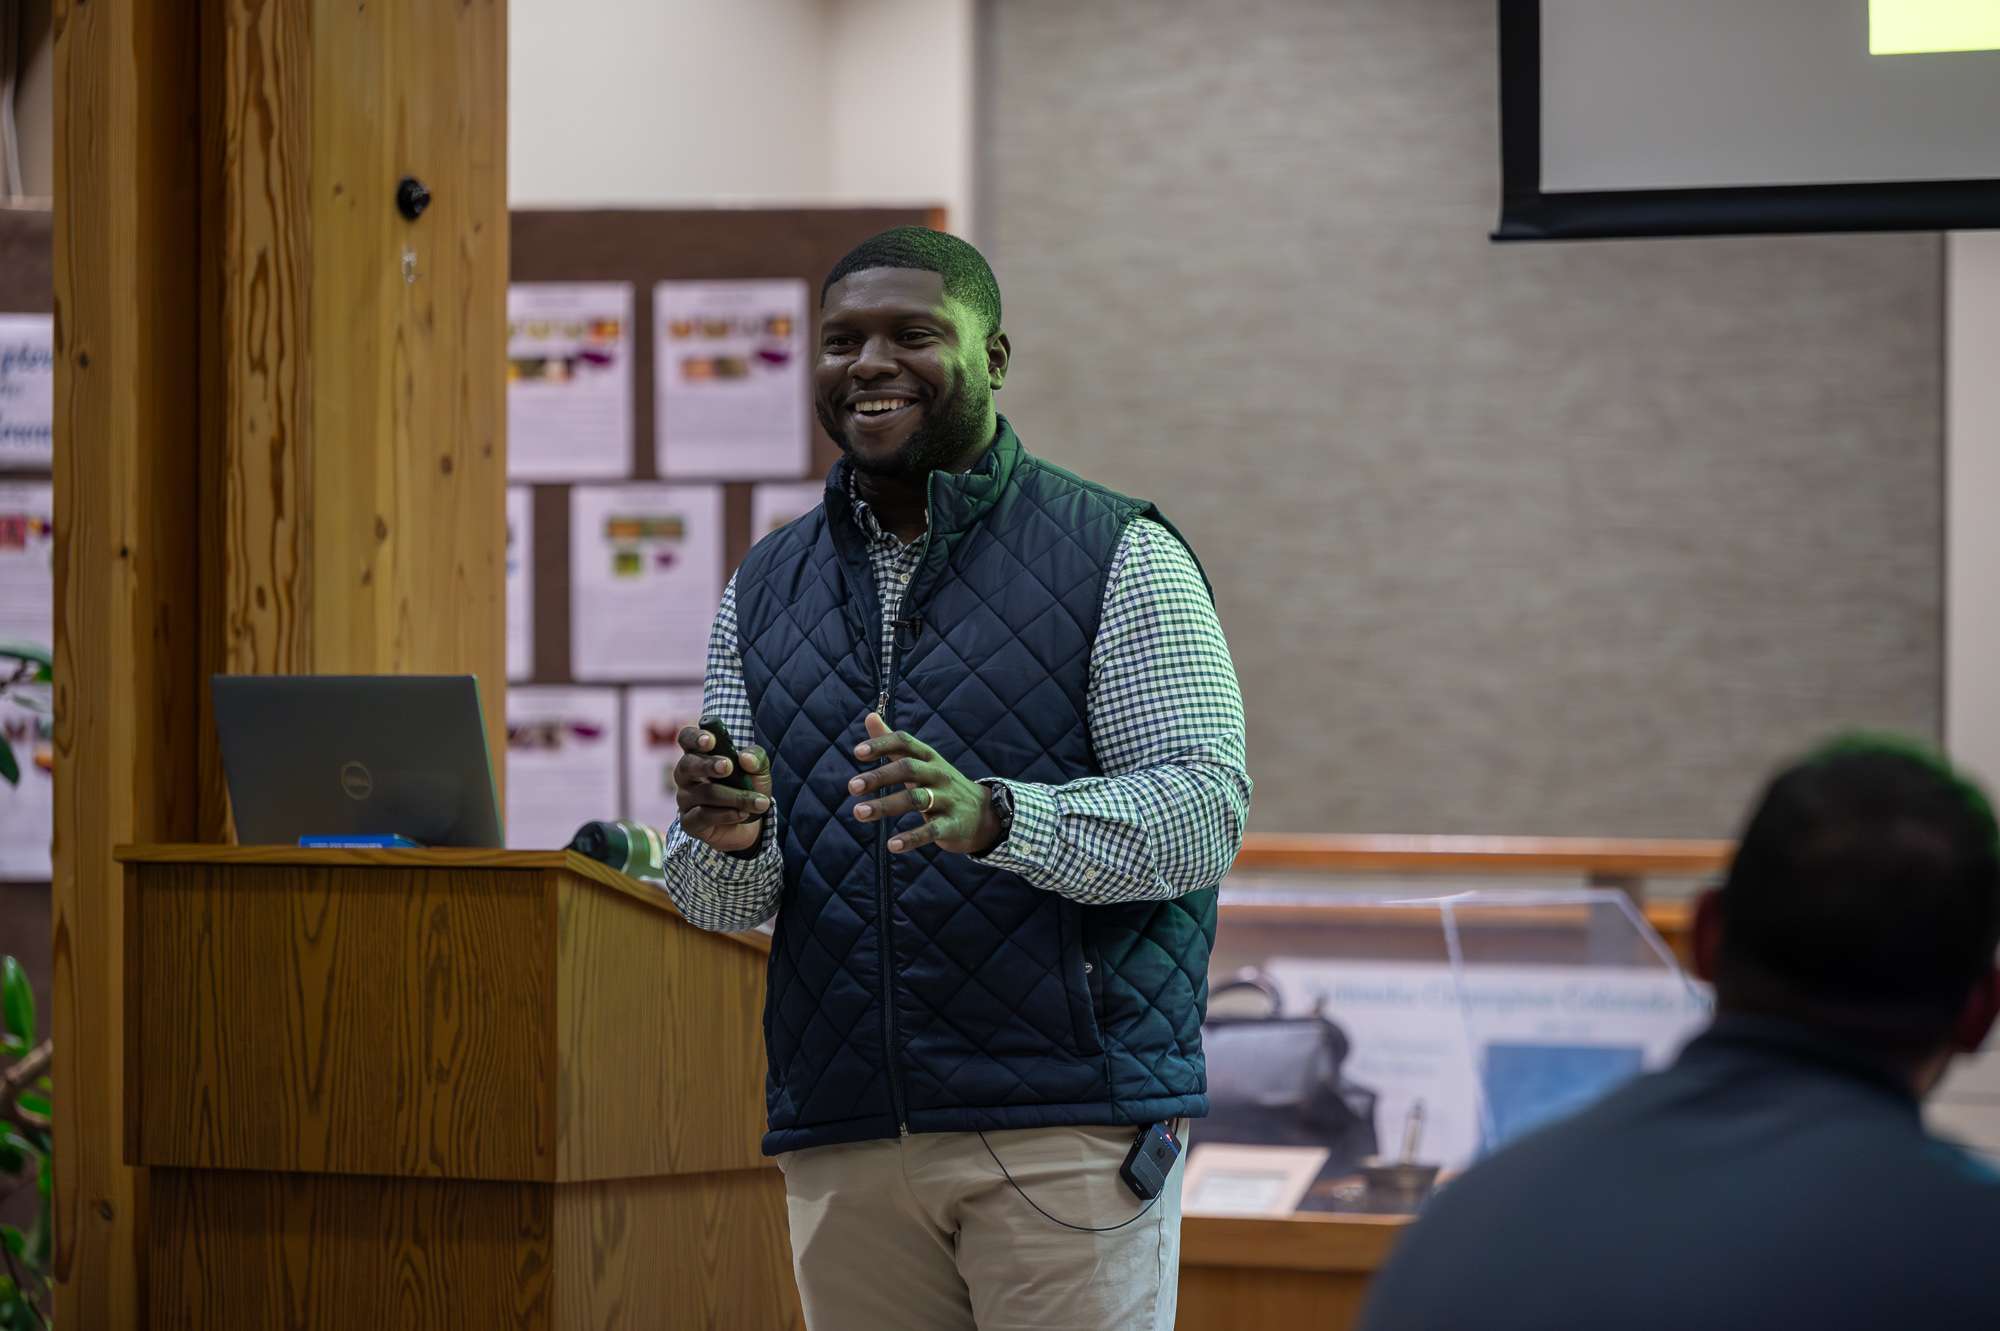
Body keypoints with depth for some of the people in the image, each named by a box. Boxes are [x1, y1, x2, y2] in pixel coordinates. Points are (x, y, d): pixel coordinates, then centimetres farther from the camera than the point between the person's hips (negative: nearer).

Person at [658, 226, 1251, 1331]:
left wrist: (993, 816, -26)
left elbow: (1207, 811, -10)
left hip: (1066, 1124, -4)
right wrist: (726, 838, -11)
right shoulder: (765, 589, 14)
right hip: (840, 1138, 4)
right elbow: (716, 902, 13)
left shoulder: (1120, 558, 0)